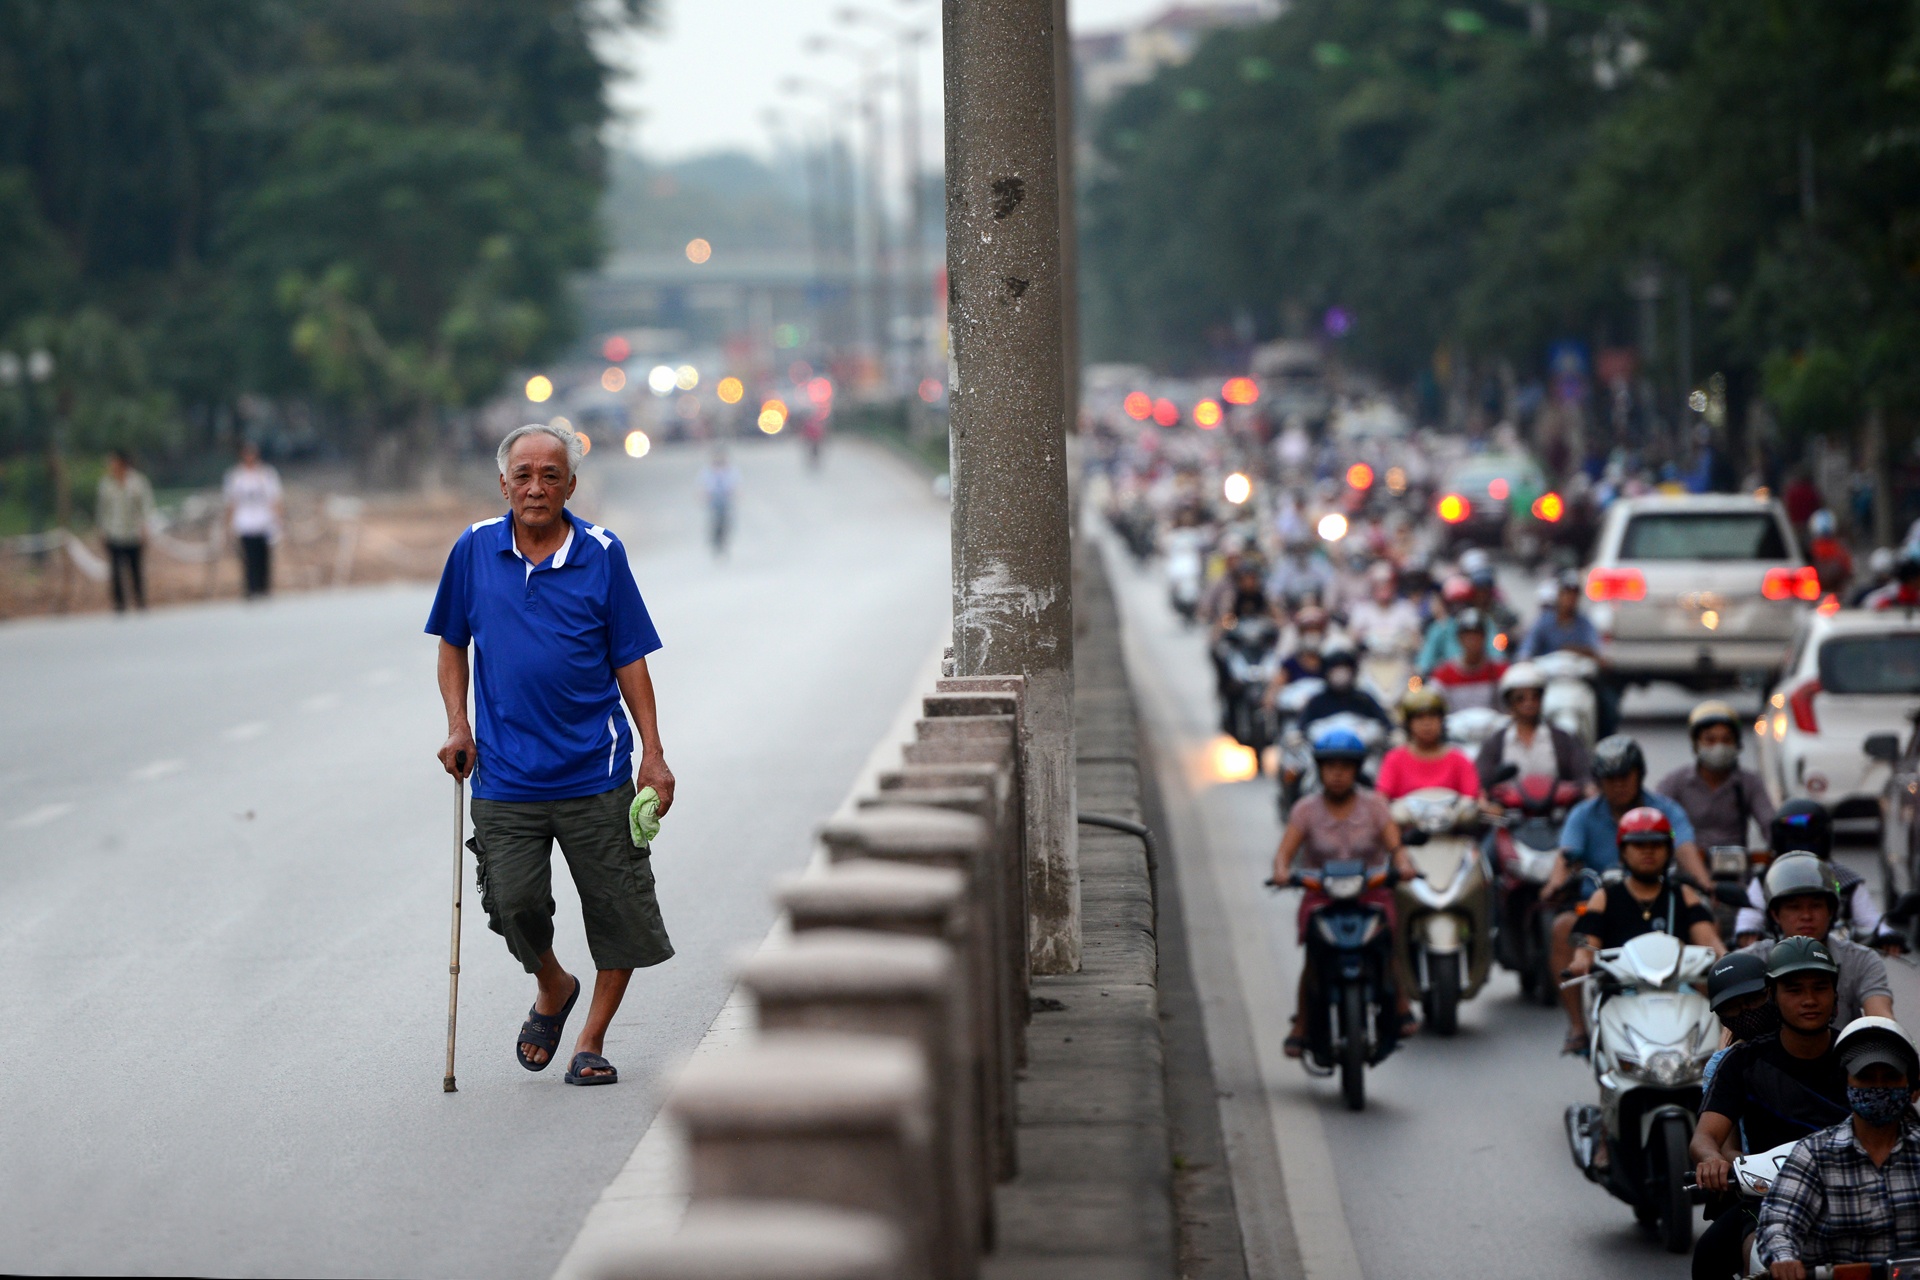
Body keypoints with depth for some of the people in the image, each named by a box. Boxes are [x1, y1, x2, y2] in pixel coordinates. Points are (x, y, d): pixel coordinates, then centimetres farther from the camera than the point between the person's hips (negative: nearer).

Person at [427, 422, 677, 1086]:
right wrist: (457, 725, 2)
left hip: (594, 771, -1)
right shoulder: (475, 551, 2)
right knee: (514, 905, -6)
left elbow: (630, 660, 2)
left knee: (618, 912, 2)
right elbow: (453, 643, 15)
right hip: (505, 776, 1)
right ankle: (553, 990, 25)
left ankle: (592, 1039, 18)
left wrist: (653, 755, -2)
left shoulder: (602, 554, -2)